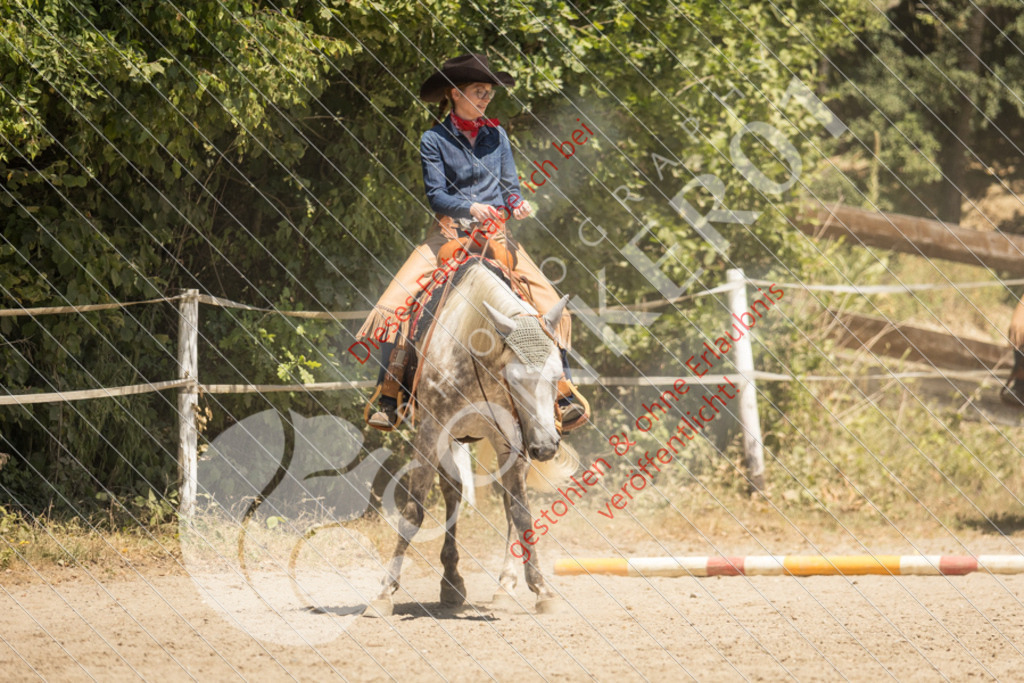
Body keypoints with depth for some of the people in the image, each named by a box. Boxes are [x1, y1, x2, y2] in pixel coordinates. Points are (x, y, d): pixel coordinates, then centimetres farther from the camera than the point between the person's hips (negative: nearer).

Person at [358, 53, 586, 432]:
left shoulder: (496, 135, 10)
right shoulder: (434, 140, 0)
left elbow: (510, 185, 11)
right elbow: (435, 195, -6)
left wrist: (517, 204, -12)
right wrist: (470, 207, -24)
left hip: (495, 234, 2)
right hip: (449, 234, -2)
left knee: (549, 303, -15)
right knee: (393, 305, -19)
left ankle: (564, 396, -10)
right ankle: (387, 402, -12)